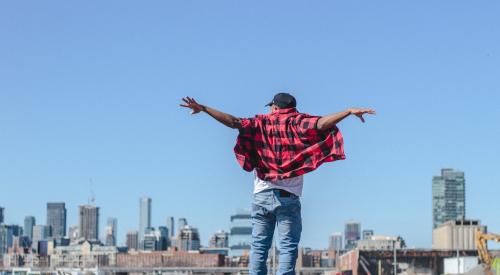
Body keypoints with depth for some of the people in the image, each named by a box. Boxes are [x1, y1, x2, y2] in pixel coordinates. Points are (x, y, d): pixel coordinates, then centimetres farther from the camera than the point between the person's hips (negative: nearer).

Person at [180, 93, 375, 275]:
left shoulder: (261, 123, 7)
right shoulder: (298, 123, 2)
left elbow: (233, 122, -2)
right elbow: (321, 124, -13)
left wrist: (203, 108, 2)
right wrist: (349, 112, -12)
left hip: (262, 195, 2)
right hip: (288, 197, -2)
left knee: (258, 247, 8)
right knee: (288, 248, -2)